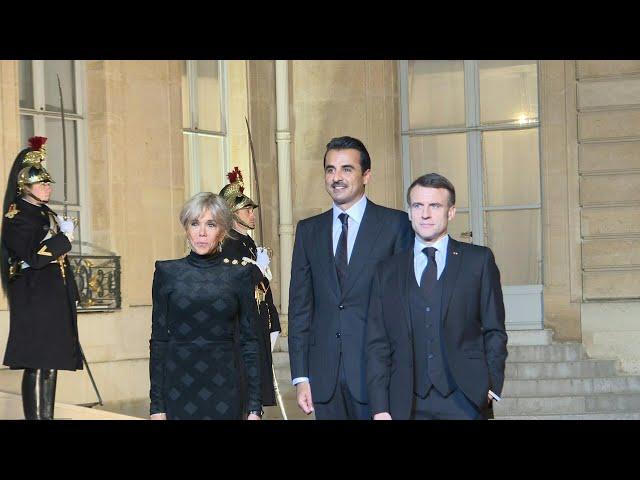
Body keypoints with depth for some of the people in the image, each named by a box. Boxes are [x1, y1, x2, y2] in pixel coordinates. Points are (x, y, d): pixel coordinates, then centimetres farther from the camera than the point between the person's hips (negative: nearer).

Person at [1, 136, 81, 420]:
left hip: (55, 299, 9)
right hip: (34, 302, -9)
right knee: (37, 366, -9)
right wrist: (64, 239, -10)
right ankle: (35, 416, -7)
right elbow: (33, 256, -21)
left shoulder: (47, 215, 17)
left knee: (49, 364, 9)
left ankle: (46, 416, 13)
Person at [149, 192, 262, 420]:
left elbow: (249, 340, 2)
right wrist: (156, 405, -2)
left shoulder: (239, 274, 2)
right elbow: (158, 339, 3)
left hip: (224, 390, 0)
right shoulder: (167, 272, 3)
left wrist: (255, 406, -2)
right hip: (178, 390, 0)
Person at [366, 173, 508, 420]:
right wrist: (380, 408, -1)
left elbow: (494, 331, 6)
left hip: (465, 401, -1)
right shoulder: (387, 271, 11)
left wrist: (491, 387, -5)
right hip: (408, 406, 1)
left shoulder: (479, 260, 7)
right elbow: (377, 345, 7)